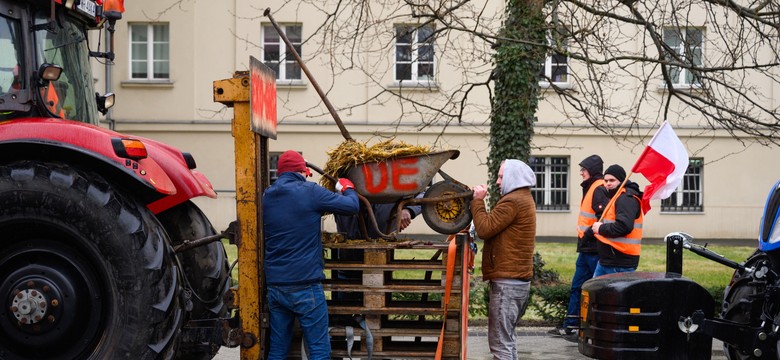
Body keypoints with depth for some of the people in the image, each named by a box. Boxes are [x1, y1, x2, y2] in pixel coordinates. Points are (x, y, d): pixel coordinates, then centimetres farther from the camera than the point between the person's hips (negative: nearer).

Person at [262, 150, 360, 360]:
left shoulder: (266, 197, 9)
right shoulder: (310, 192, -8)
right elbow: (352, 206, -5)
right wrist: (348, 188, 17)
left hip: (274, 286, 6)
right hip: (305, 286, -6)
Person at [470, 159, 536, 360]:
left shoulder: (512, 202, -16)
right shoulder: (524, 199, 19)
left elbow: (485, 229, -17)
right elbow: (495, 227, 14)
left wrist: (477, 200, -6)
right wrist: (478, 202, 4)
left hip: (507, 281, -11)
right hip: (520, 278, 11)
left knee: (500, 342, -7)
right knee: (506, 338, 18)